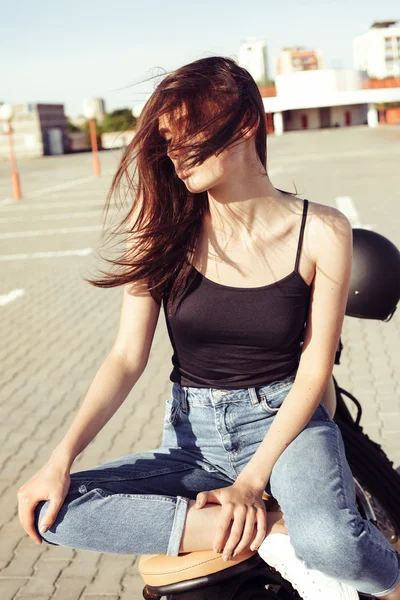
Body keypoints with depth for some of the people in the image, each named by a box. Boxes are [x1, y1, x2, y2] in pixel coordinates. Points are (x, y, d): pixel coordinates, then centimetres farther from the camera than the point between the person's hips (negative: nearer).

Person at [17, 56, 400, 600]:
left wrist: (252, 478, -17)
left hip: (284, 421, -3)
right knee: (50, 510, -20)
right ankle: (273, 534, -20)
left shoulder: (322, 232, -8)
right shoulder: (162, 228, -3)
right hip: (192, 437, 3)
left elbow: (313, 371, -7)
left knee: (329, 542, -35)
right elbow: (127, 358, -6)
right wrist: (60, 461, -18)